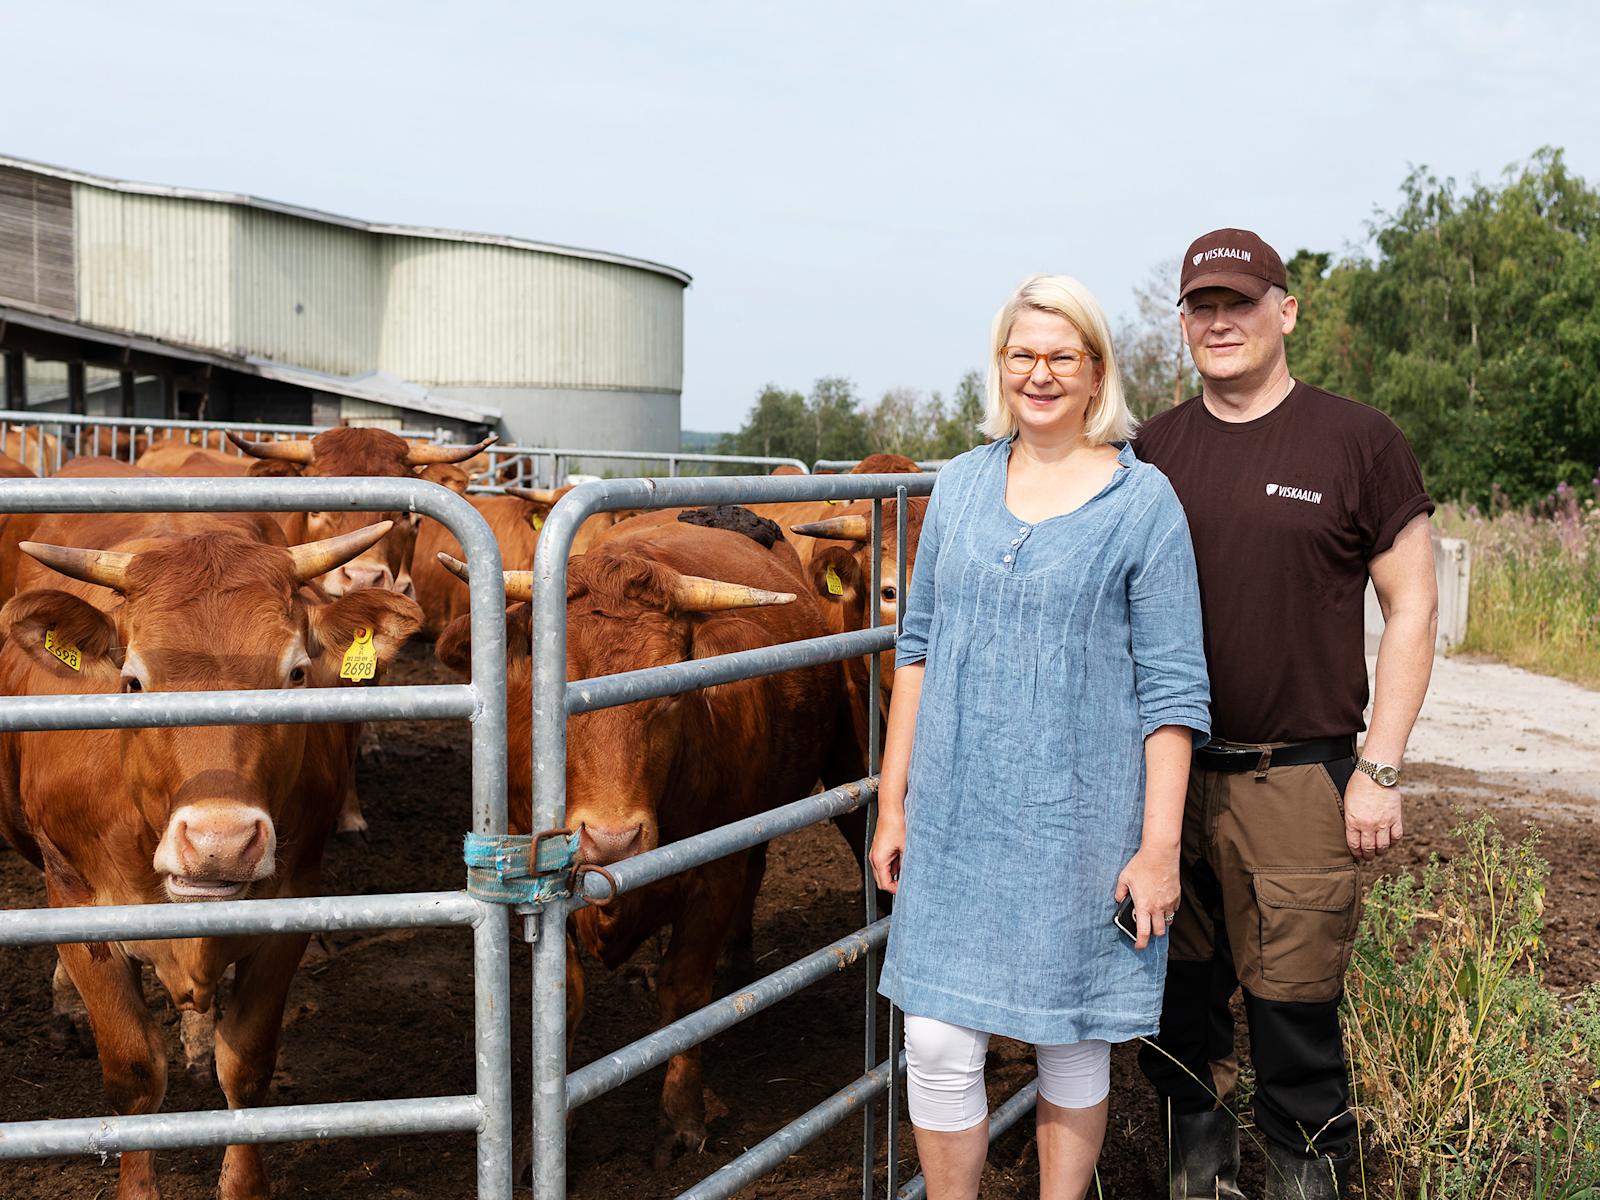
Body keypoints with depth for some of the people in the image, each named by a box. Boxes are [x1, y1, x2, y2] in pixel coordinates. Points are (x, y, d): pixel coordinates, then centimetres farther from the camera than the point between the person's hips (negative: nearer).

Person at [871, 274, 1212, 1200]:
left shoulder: (1143, 501, -5)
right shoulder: (960, 486, 7)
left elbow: (1174, 687, -6)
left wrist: (1159, 846, -11)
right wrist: (893, 803, 9)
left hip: (1081, 821, -3)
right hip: (955, 816, 3)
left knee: (1073, 1040, 11)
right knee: (938, 1041, 3)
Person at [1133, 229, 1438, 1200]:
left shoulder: (1360, 442, -3)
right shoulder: (1153, 450, 7)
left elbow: (1412, 609, -2)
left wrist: (1380, 770, -7)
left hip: (1297, 780, -4)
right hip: (1166, 772, 4)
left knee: (1294, 1011, 1)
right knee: (1178, 1001, 13)